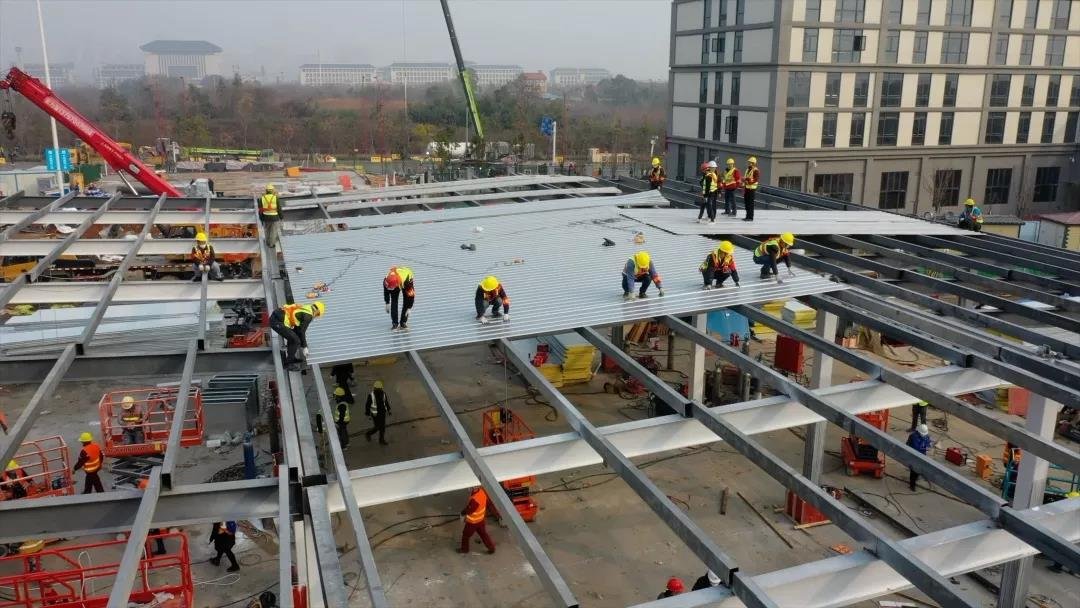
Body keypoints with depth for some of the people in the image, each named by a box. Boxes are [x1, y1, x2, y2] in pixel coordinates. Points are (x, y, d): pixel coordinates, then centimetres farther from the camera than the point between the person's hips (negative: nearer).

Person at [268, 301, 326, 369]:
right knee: (295, 341, -1)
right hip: (278, 322, -10)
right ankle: (288, 363, 8)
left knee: (292, 337, 25)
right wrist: (305, 347, 7)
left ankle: (291, 358, 31)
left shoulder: (302, 309, 24)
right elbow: (301, 332, -3)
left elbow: (296, 328, 32)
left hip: (274, 317, 10)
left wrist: (301, 344, 38)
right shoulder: (308, 315, -5)